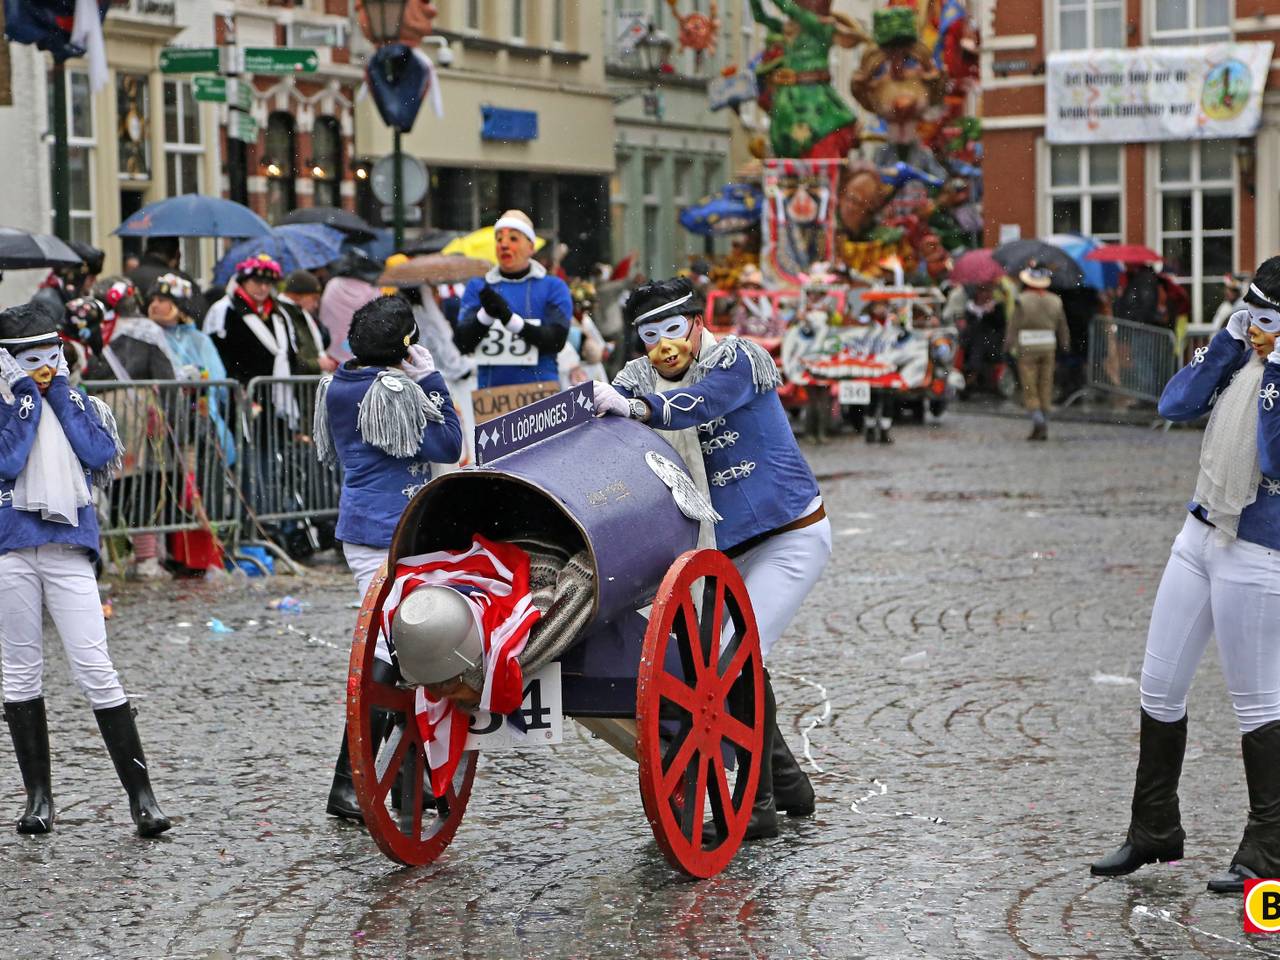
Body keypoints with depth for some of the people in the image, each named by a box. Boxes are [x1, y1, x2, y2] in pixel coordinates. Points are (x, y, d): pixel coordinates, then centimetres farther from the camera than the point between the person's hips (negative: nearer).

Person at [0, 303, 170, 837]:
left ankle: (140, 794, -6)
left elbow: (101, 454, -5)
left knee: (95, 670, -7)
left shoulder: (77, 403, 12)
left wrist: (60, 394, -2)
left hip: (69, 550, 0)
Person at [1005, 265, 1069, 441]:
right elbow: (1062, 328, 13)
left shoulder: (1022, 301, -9)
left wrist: (1008, 347, -8)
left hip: (1027, 349, -4)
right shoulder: (1054, 301, 5)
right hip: (1048, 349, 4)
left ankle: (1038, 420, -19)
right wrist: (1064, 346, 24)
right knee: (1045, 389, 9)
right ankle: (1043, 430, 10)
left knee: (1029, 390, 0)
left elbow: (1013, 326, -12)